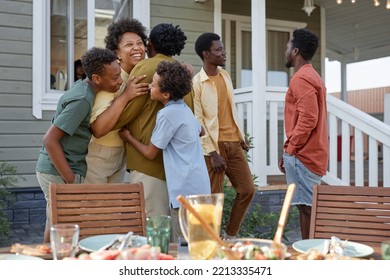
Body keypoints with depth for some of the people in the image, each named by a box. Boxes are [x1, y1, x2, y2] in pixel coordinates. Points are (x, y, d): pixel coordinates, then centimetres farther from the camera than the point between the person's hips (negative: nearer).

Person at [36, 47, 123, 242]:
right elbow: (50, 140, -24)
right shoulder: (82, 100, -22)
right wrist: (71, 180, -21)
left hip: (55, 169, 9)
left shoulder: (82, 87, 5)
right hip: (59, 173, -9)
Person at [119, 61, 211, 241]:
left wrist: (128, 137, 9)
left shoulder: (167, 114, -14)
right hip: (200, 185, 9)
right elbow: (200, 130, 33)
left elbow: (150, 153, -6)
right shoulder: (185, 109, 11)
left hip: (185, 189, -9)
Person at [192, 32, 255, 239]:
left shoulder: (225, 75, 11)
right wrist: (212, 152, -18)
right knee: (213, 197, 0)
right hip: (213, 146, -7)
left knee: (247, 189, 7)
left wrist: (241, 136, 17)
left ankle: (230, 235, 22)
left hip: (234, 143, 7)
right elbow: (197, 122, -14)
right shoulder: (196, 83, -11)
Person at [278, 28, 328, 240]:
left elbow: (307, 118, -23)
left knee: (307, 206, -8)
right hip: (309, 153, 10)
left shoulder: (301, 78, -13)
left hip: (302, 155, -10)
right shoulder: (312, 76, 20)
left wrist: (291, 148, -14)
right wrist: (290, 150, 22)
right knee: (306, 206, 12)